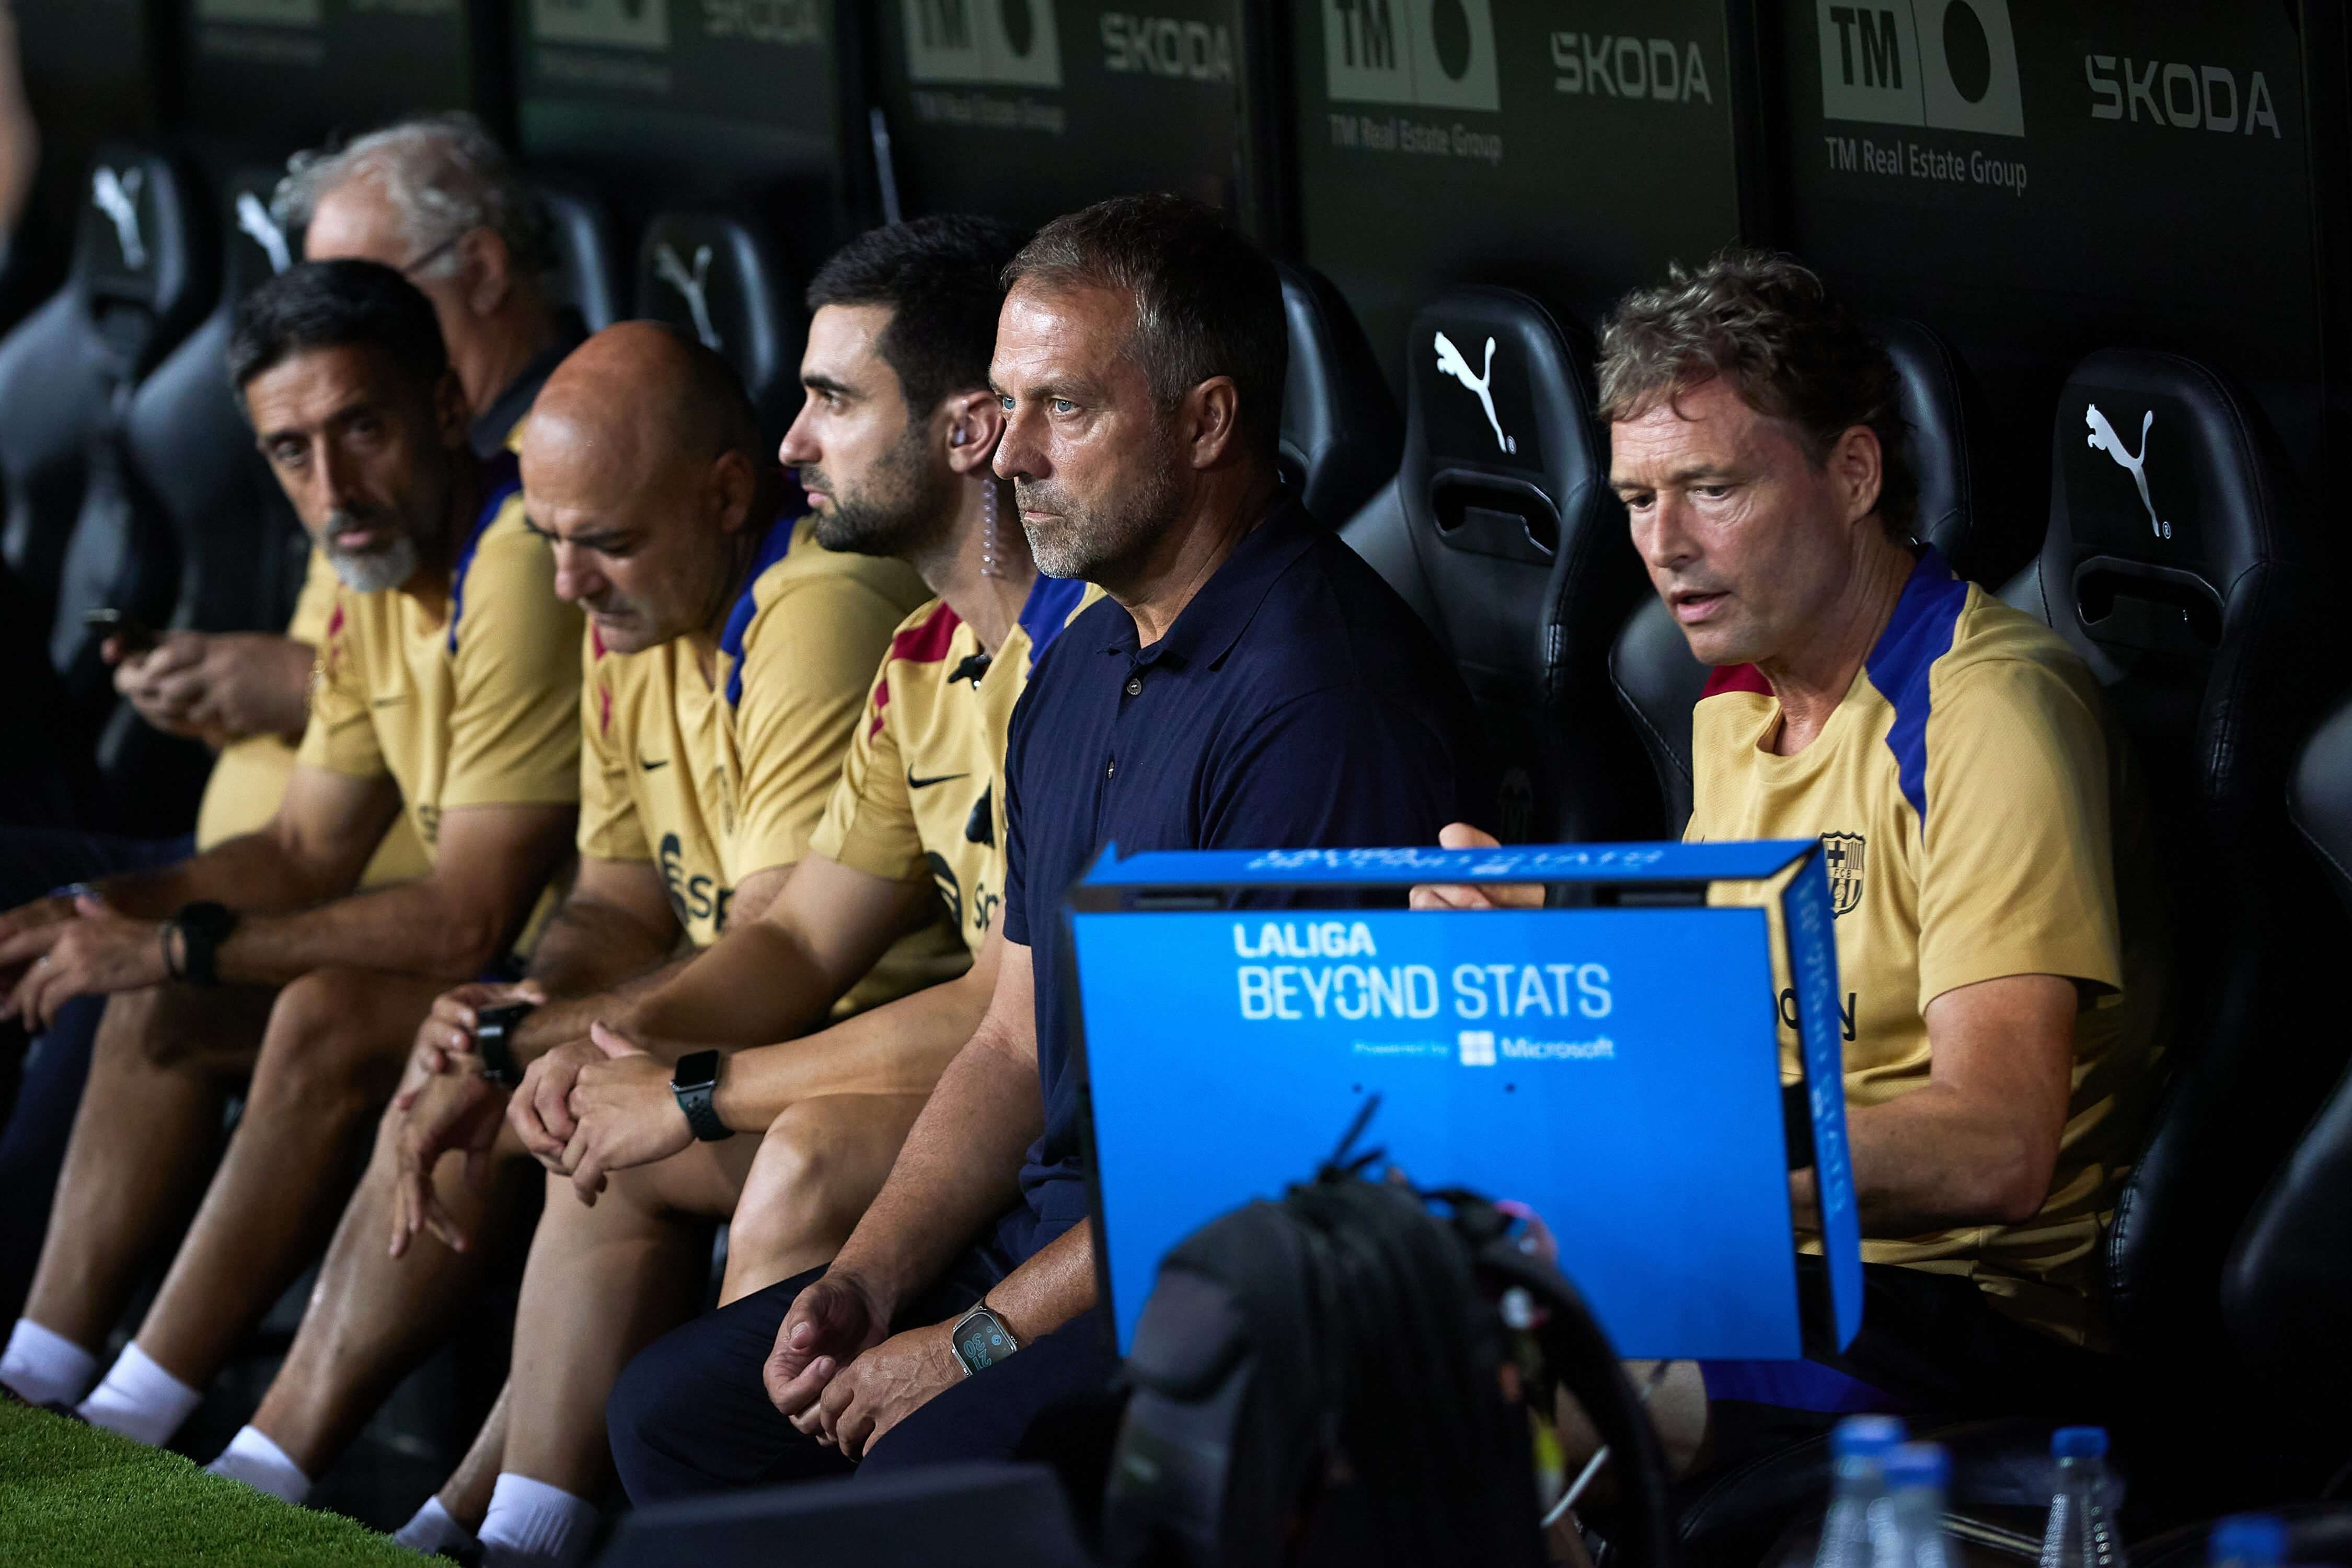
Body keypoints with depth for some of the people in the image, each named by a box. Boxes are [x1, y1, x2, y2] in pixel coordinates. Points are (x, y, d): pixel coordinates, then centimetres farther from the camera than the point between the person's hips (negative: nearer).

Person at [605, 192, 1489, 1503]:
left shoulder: (1320, 687, -18)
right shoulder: (1079, 669, 15)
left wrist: (980, 1343, -17)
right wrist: (868, 1281, 1)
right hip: (1059, 1228, 10)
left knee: (934, 1462, -32)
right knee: (675, 1409, 3)